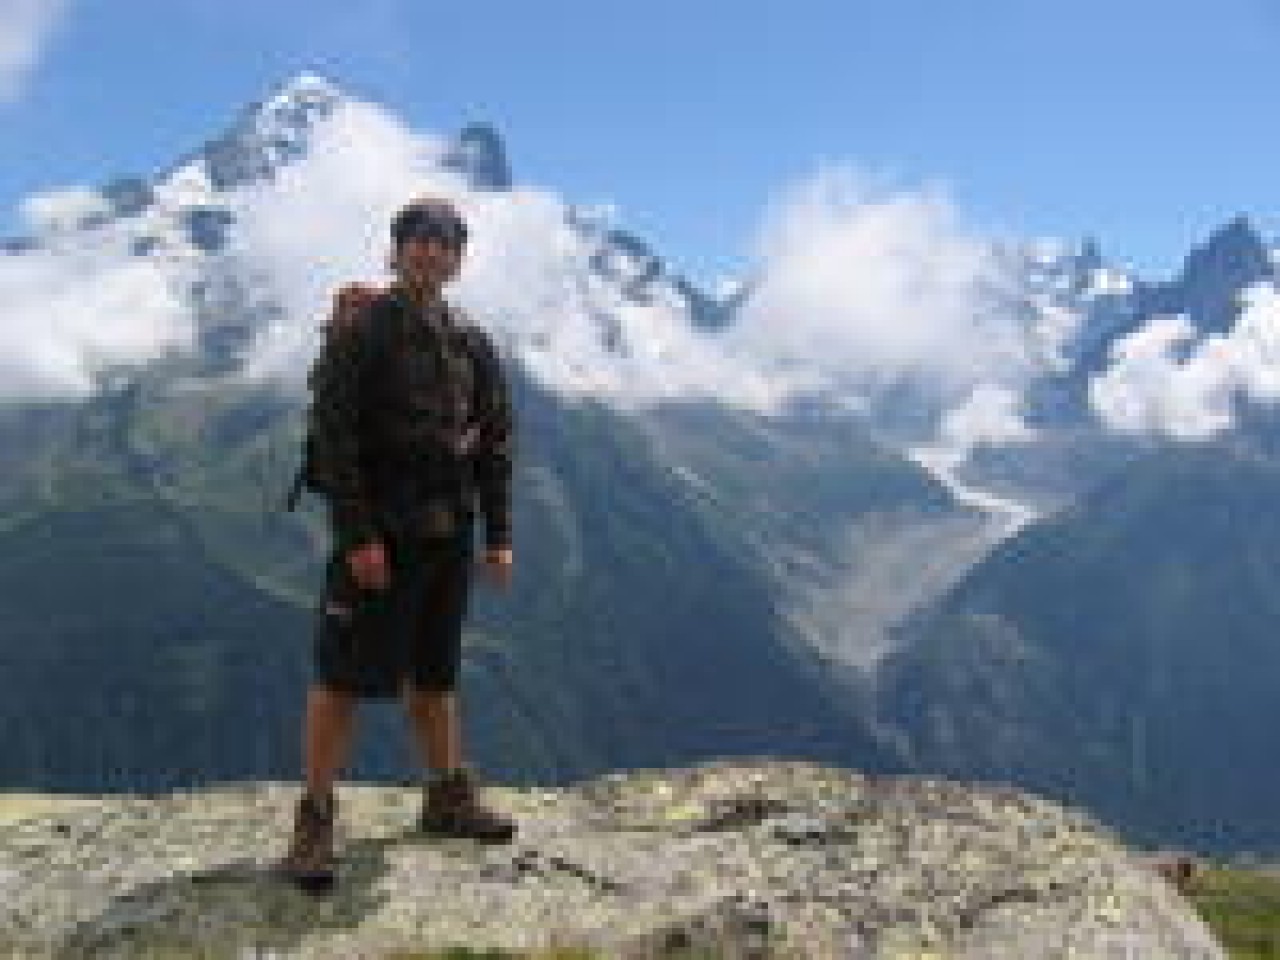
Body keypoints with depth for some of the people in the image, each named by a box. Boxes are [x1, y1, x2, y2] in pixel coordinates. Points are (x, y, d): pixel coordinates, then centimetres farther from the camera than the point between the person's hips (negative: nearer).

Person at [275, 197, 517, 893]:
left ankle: (448, 798, 26)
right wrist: (357, 535, -19)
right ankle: (314, 823, 3)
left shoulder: (473, 345, 10)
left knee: (433, 674, 15)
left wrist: (499, 536, 7)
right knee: (343, 677, -4)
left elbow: (494, 444, 13)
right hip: (378, 534, -5)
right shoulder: (359, 333, -6)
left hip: (448, 535, 5)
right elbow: (332, 437, -12)